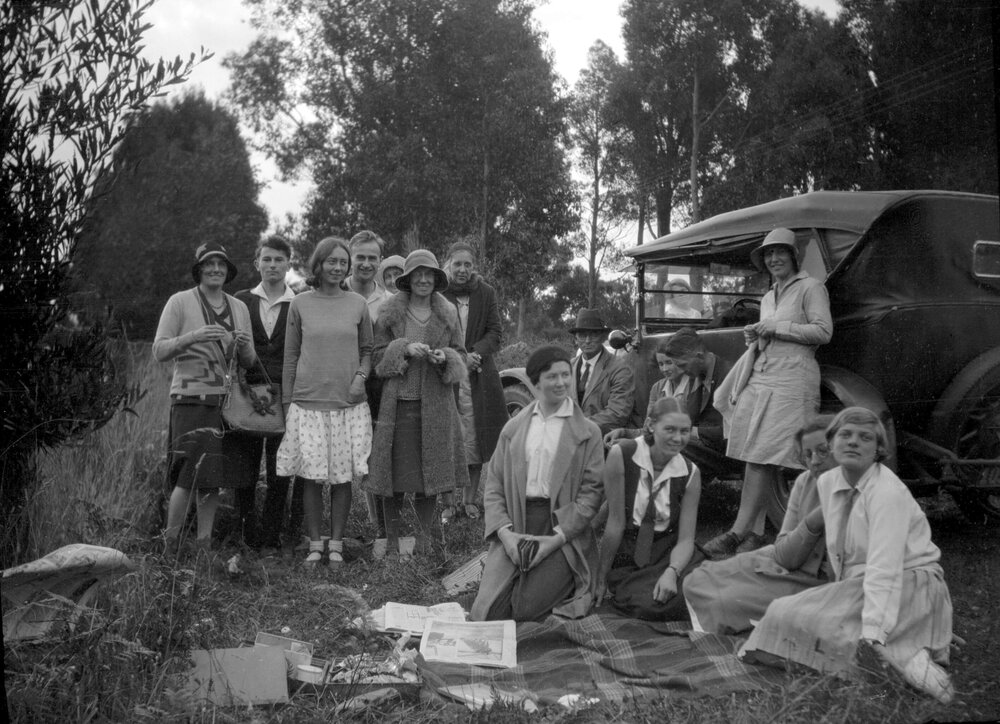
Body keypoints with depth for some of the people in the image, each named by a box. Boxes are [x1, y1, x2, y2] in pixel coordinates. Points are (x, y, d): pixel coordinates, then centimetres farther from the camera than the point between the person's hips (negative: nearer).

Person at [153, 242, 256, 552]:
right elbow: (159, 351, -5)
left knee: (214, 479, 6)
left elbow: (247, 362, 15)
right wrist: (194, 336, -20)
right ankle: (169, 547, 3)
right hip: (189, 398, -5)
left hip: (224, 399, 5)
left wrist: (244, 345, -8)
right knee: (189, 475, -11)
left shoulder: (239, 308, 13)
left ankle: (204, 546, 16)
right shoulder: (180, 302, -1)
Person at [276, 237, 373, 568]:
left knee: (343, 475, 2)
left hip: (348, 403, 1)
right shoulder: (300, 304, 3)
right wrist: (287, 402, 6)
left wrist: (361, 376, -6)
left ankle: (336, 545, 13)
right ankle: (315, 544, 13)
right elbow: (290, 356, 7)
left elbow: (367, 349, 13)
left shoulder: (357, 304, 5)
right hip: (308, 402, -1)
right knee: (311, 475, 0)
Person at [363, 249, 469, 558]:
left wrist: (445, 358, -9)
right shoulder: (389, 312, 3)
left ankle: (424, 538, 17)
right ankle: (391, 539, 13)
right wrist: (404, 348, -14)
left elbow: (460, 356, 12)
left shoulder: (448, 314, 9)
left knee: (431, 472, 5)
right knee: (395, 473, 0)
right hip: (398, 402, -2)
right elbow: (379, 356, 2)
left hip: (436, 404, 2)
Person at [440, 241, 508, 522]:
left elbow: (495, 332, 3)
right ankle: (447, 502, 5)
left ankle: (469, 499, 16)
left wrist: (474, 353, -15)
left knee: (474, 439, 4)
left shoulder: (486, 294, 8)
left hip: (478, 377, 2)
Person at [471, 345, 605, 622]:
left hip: (564, 532, -2)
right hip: (515, 529, 2)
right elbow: (493, 486, 10)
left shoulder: (588, 432, 5)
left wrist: (558, 538, -14)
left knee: (525, 610, -18)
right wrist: (504, 532, -8)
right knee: (485, 613, -16)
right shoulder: (513, 428, 14)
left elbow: (592, 492, -3)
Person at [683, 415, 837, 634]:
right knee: (697, 582, -1)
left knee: (726, 602, -21)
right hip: (786, 567, 7)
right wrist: (812, 522, -17)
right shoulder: (805, 482, 3)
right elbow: (785, 556, -2)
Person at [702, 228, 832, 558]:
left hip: (791, 382, -7)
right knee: (756, 459, 0)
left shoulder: (810, 287, 2)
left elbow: (823, 332, -8)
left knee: (763, 459, -13)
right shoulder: (767, 298, 25)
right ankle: (755, 532, 4)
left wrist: (776, 327, -9)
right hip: (759, 379, 7)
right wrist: (755, 338, 10)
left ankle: (737, 533, -17)